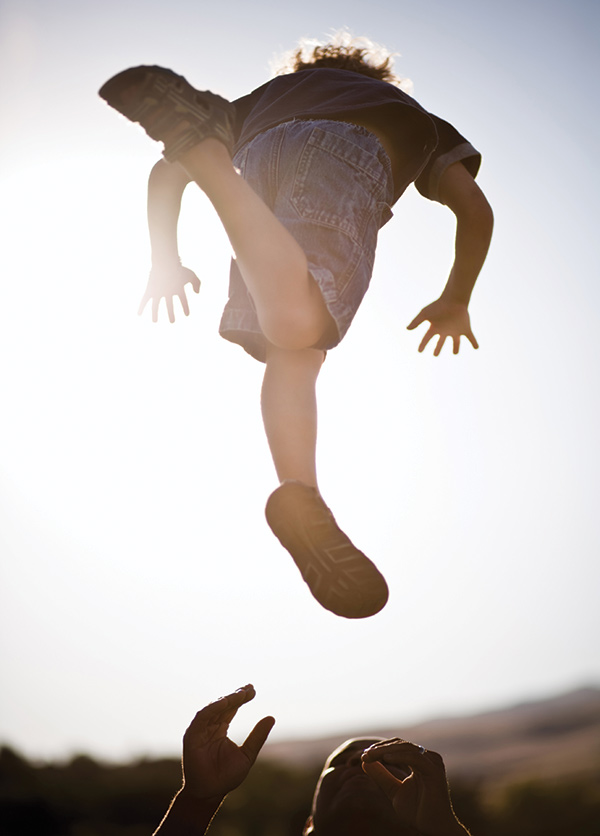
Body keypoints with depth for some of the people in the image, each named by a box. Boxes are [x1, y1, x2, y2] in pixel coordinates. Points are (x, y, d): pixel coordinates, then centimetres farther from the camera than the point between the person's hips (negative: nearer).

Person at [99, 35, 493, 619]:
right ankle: (201, 145, -39)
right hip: (346, 156, -3)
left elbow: (164, 172, 38)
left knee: (294, 349, 1)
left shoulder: (267, 98, 45)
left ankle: (302, 499, -18)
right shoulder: (408, 112, 43)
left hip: (262, 161, 3)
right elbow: (474, 207, 30)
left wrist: (166, 263, 45)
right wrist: (455, 302, 41)